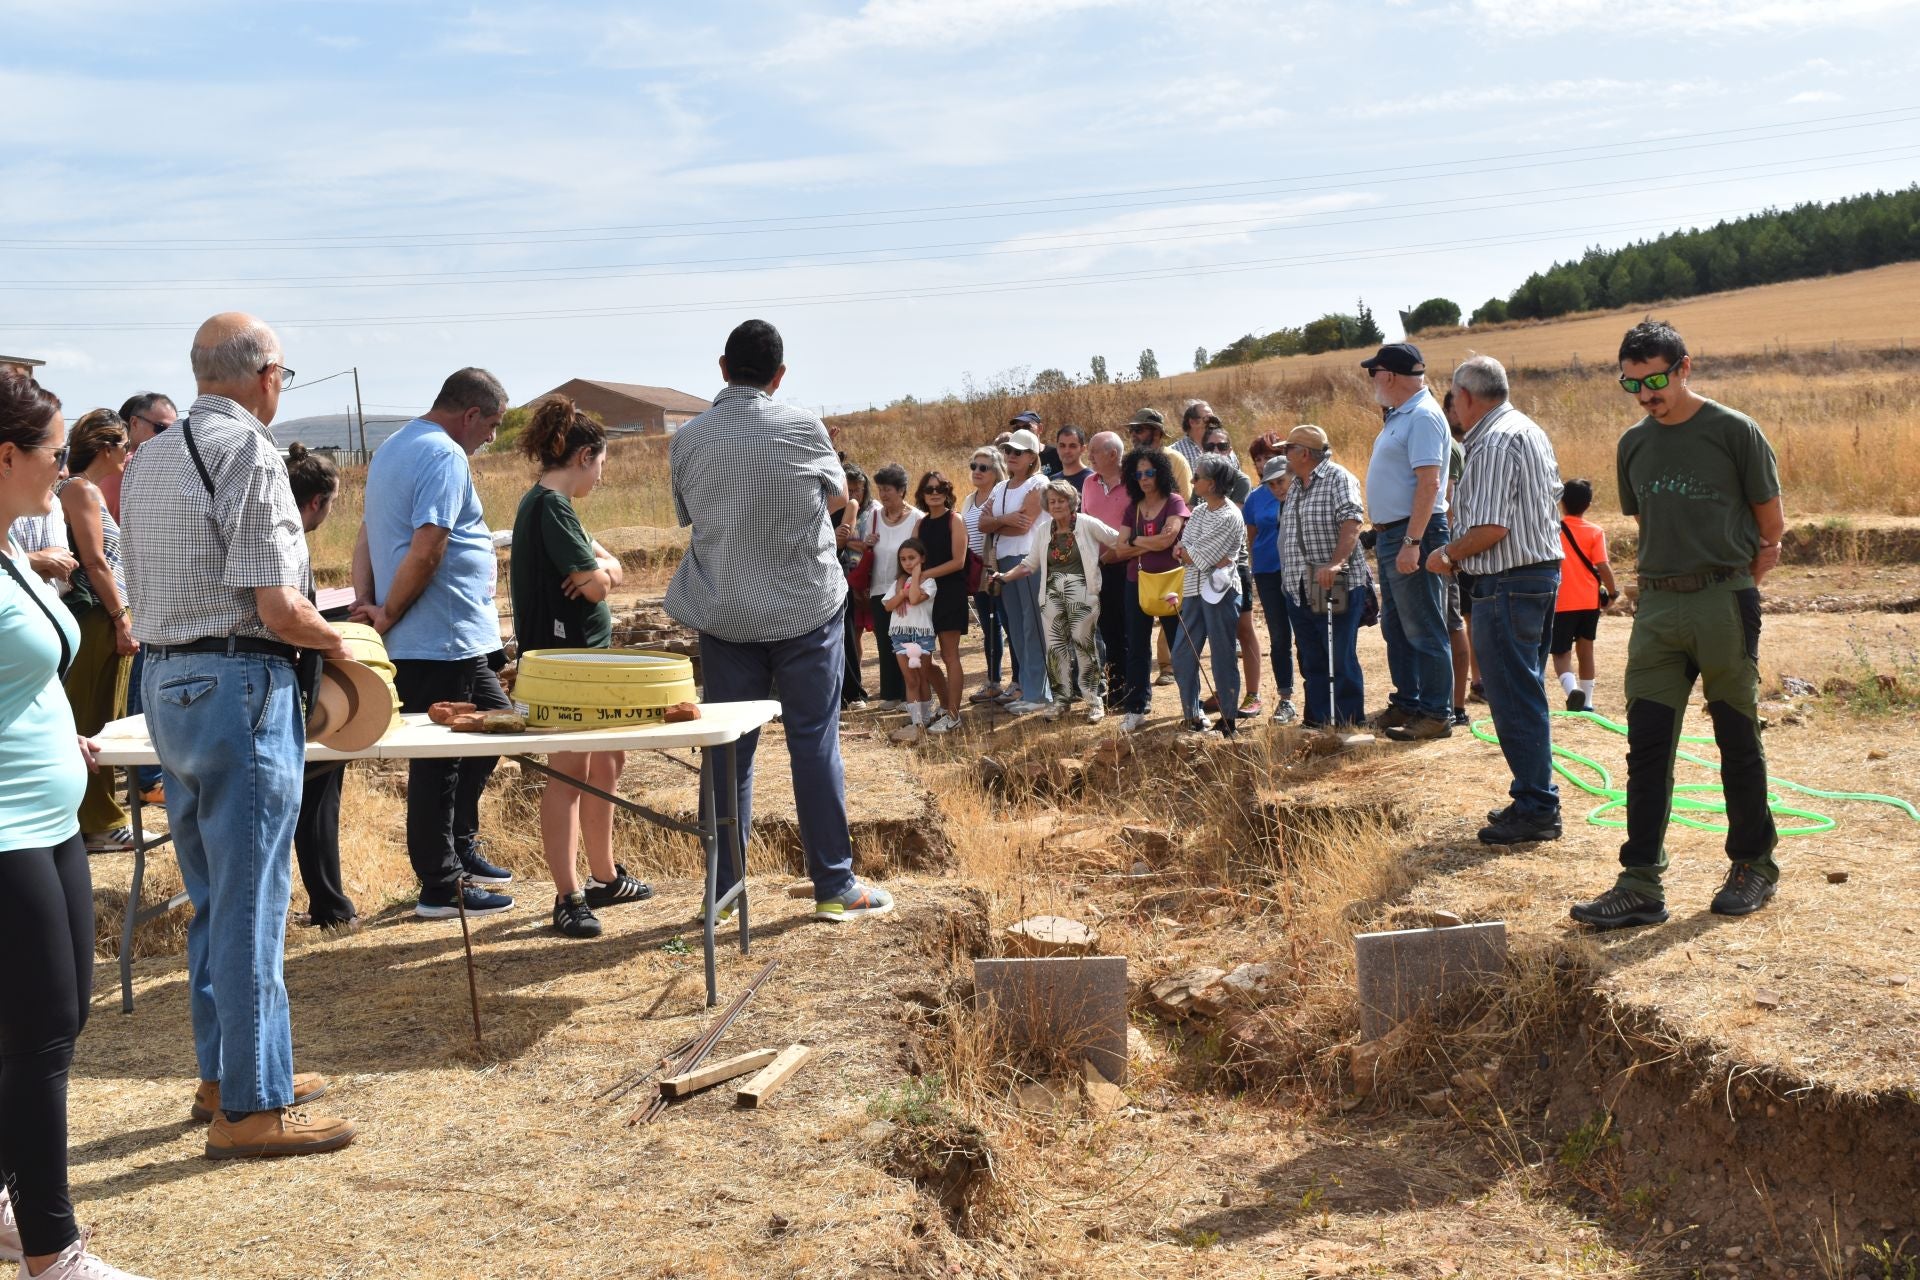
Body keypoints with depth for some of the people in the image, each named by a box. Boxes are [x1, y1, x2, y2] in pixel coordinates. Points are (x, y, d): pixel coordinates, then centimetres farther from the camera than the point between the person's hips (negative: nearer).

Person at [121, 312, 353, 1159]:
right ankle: (251, 1106, 5)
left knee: (211, 897, 18)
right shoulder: (250, 456, -15)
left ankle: (223, 1072, 28)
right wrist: (337, 642, -1)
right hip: (240, 687, -9)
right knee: (251, 904, -2)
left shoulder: (148, 459, 13)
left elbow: (145, 589, 16)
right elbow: (280, 610, -19)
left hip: (164, 683, 9)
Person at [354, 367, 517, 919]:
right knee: (440, 762, -2)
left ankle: (459, 847, 29)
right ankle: (440, 889, 8)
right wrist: (387, 617, -13)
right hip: (442, 640, -10)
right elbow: (425, 551, -24)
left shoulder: (391, 448, 17)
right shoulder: (446, 456, -16)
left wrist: (365, 603, 3)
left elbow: (367, 538, 15)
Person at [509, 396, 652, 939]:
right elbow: (597, 585, -20)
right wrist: (601, 570, 2)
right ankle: (568, 898, -6)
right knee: (569, 772, -9)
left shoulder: (551, 504, 17)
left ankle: (604, 877, 28)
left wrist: (597, 567, -9)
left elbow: (609, 571, 13)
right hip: (562, 654, -11)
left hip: (587, 652, 11)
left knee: (607, 762, 17)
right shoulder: (550, 506, -16)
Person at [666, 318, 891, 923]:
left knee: (728, 749, 8)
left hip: (725, 616, 2)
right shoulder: (801, 427, -8)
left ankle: (725, 890, 12)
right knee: (815, 744, 3)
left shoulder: (687, 439, -1)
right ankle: (835, 888, 7)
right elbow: (839, 497, 8)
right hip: (805, 608, -2)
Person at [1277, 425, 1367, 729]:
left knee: (1341, 661, -4)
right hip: (1298, 590, 8)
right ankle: (1317, 720, 21)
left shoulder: (1338, 479, -8)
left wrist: (1335, 563, -33)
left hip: (1336, 587, -8)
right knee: (1311, 662, 13)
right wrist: (1287, 578, 19)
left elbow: (1351, 523, -21)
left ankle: (1348, 724, 3)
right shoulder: (1295, 486, 18)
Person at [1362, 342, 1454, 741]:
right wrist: (1383, 535, 17)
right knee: (1395, 628, 17)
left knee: (1424, 630, -5)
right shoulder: (1400, 415, 16)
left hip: (1413, 534, -11)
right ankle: (1407, 703, 27)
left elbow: (1429, 482, -23)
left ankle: (1436, 714, 1)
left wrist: (1412, 542, -27)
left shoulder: (1423, 416, -15)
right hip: (1389, 534, 11)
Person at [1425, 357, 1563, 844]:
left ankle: (1535, 811, -1)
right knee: (1527, 695, 16)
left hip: (1508, 583, -10)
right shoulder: (1531, 431, 15)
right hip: (1545, 570, 10)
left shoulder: (1493, 443, -17)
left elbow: (1490, 527, -24)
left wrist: (1447, 555, -7)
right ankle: (1535, 798, 23)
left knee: (1514, 699, -5)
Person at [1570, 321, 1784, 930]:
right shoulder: (1634, 444, 10)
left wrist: (1733, 588, 2)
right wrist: (1661, 581, 12)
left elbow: (1771, 529, 2)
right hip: (1656, 607, 4)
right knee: (1647, 748, 0)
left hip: (1724, 601, -4)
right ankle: (1641, 885, 2)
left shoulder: (1734, 432, -4)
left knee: (1737, 740, 6)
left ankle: (1754, 866, 22)